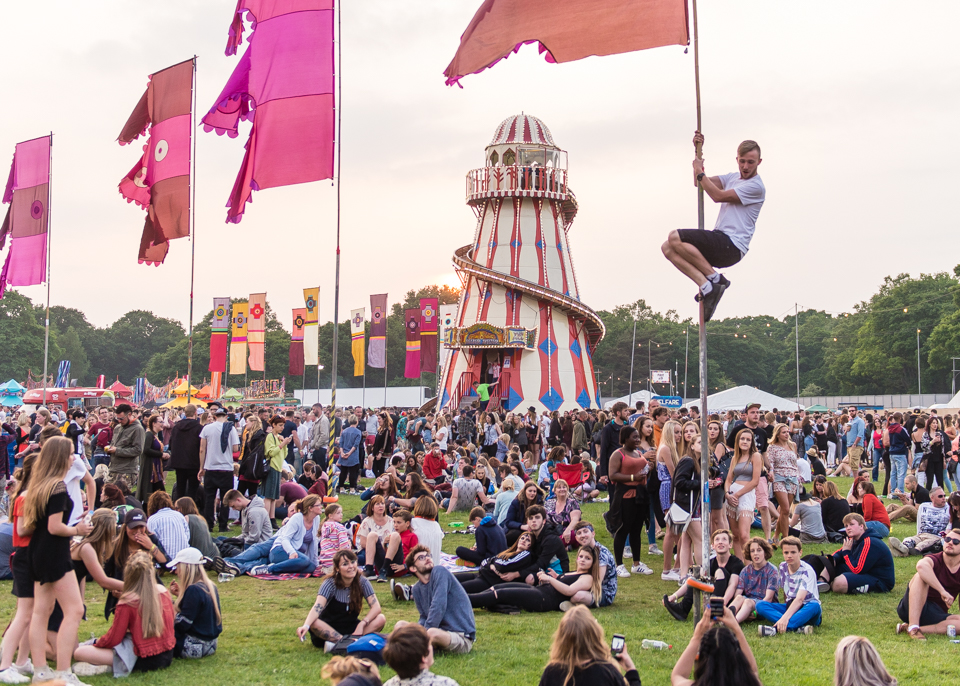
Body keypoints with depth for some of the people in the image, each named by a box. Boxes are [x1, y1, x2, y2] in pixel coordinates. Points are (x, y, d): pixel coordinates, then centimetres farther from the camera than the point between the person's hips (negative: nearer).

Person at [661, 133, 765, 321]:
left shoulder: (755, 187, -9)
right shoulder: (733, 177, 19)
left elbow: (718, 196, -14)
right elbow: (702, 182, 23)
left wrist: (700, 172, -5)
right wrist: (698, 151, 13)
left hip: (732, 247, -9)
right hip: (720, 244, 9)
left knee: (675, 237, -23)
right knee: (668, 249, -8)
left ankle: (715, 278, -14)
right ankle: (706, 286, -16)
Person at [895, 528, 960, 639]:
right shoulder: (935, 560, -7)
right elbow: (921, 565, -35)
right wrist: (943, 591, -37)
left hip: (936, 615, 3)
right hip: (910, 608, -3)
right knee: (921, 575, -30)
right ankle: (913, 627, -39)